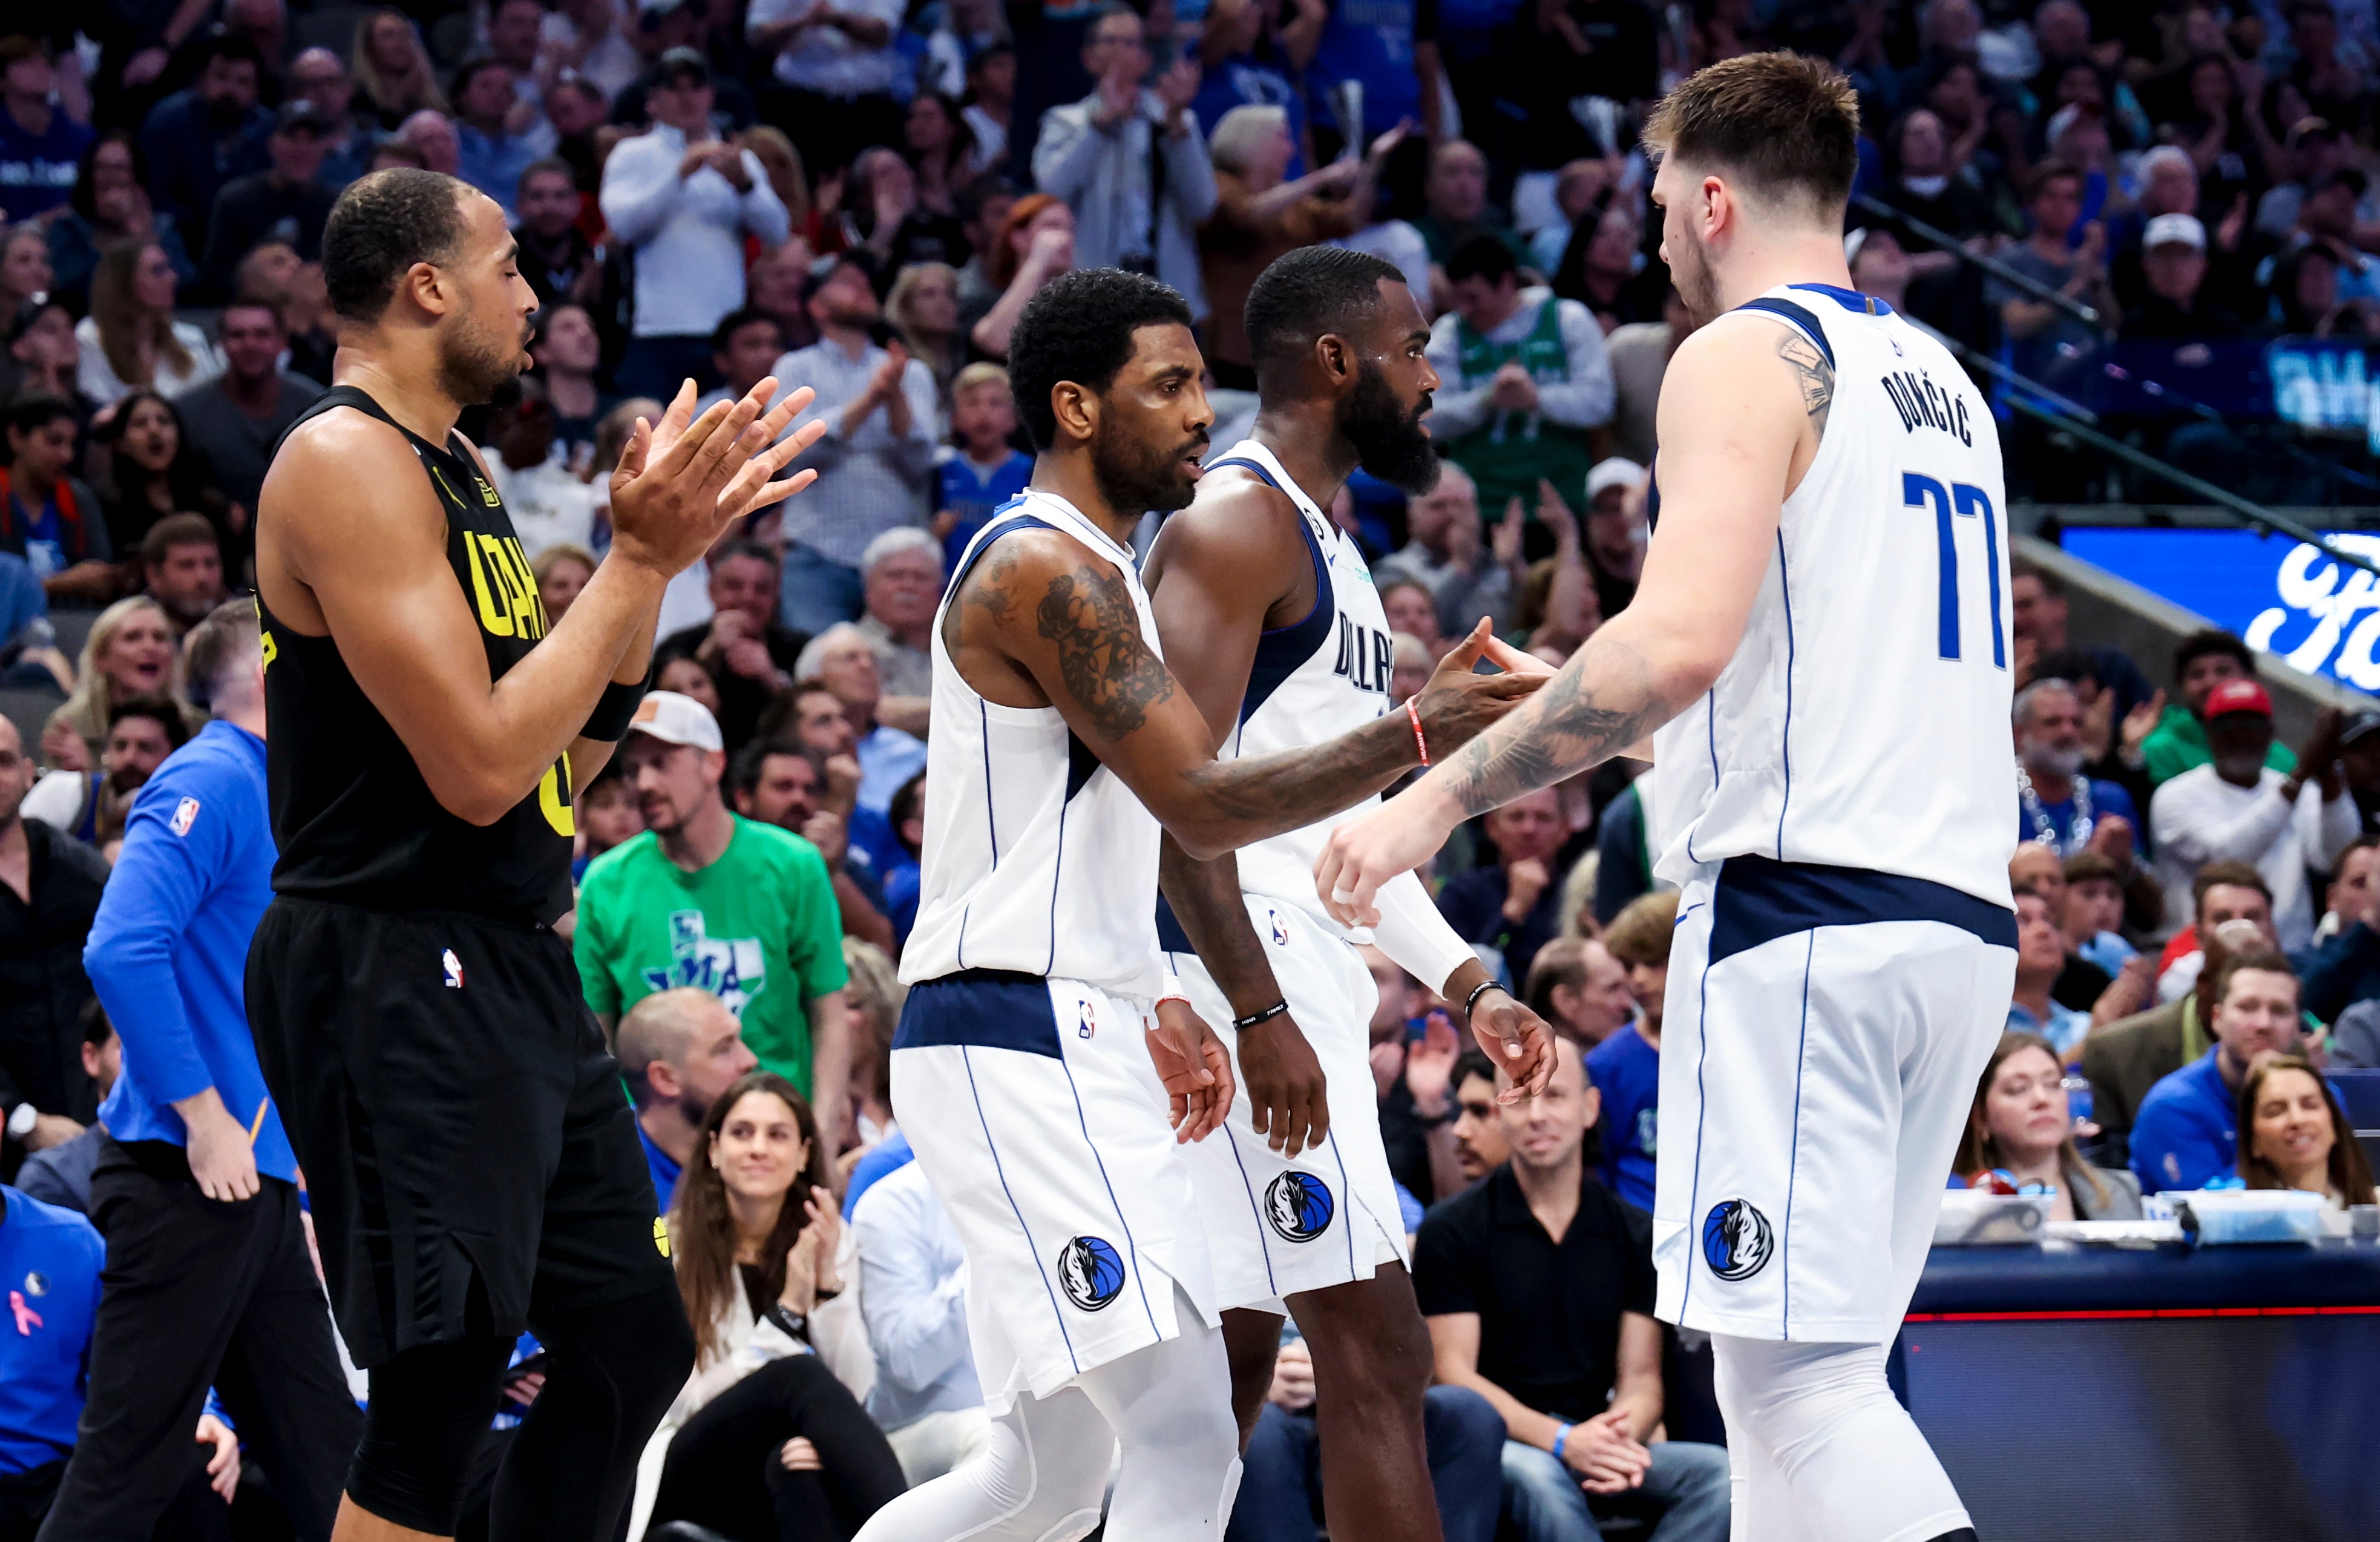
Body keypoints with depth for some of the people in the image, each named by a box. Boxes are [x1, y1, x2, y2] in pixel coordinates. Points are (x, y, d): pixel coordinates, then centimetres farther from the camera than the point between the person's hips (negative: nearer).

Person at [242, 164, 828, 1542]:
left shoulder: (454, 472, 16)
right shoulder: (347, 463, -15)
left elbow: (564, 759, 19)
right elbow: (480, 766, -22)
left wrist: (664, 551, 10)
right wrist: (641, 557, -16)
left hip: (514, 971, 10)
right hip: (397, 977, -10)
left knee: (634, 1350, 13)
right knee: (439, 1392, -12)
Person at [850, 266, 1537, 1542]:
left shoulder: (1078, 569, 21)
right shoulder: (1046, 572, -13)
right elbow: (1204, 805, -20)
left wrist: (1146, 1005, 20)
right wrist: (1417, 733, -22)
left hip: (1067, 1042, 11)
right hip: (1020, 1044, -11)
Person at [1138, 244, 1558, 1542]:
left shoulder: (1320, 539, 20)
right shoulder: (1236, 522, -12)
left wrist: (1460, 974, 19)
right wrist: (1259, 1011, -24)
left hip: (1293, 968, 10)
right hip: (1237, 962, -10)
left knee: (1231, 1354, 10)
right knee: (1373, 1348, -13)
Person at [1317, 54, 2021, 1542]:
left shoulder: (1747, 359, -6)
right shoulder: (1940, 376, 21)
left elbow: (1682, 639, -21)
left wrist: (1442, 794, -16)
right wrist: (1566, 704, 35)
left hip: (1807, 908, -9)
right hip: (1965, 917, 9)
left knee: (1795, 1370, -12)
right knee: (1805, 1370, 12)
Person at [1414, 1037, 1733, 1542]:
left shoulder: (1635, 1235, 13)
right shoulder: (1452, 1230, 3)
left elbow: (1640, 1377, 11)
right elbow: (1454, 1374, -4)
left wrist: (1623, 1436, -15)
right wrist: (1560, 1440, -19)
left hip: (1592, 1441, 4)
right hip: (1500, 1442, -4)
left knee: (1718, 1472, -25)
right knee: (1534, 1476, -39)